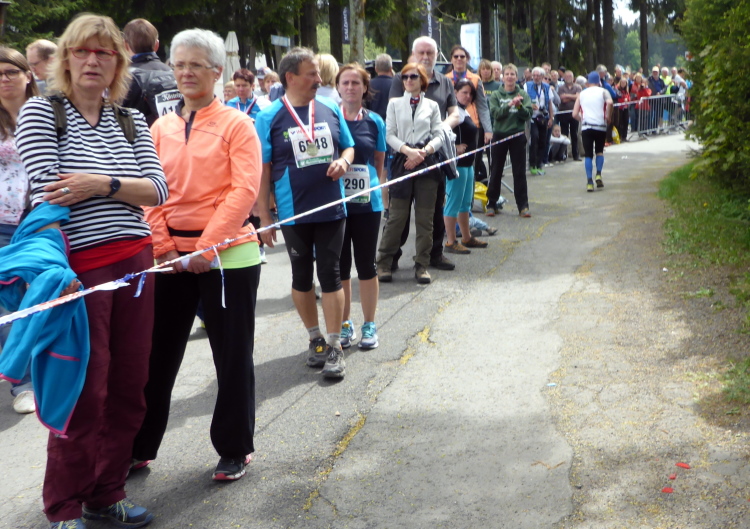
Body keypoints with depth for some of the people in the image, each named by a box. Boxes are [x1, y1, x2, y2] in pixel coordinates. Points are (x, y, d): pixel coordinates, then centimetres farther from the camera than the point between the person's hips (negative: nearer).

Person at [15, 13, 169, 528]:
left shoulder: (131, 120, 13)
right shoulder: (41, 112, 0)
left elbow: (157, 188, 2)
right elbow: (47, 192, -11)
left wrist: (103, 184, -15)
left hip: (135, 262, 5)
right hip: (80, 266, -5)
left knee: (129, 385, 7)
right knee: (85, 392, -3)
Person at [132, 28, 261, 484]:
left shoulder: (236, 124, -3)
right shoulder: (161, 128, 10)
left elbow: (244, 190, -12)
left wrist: (207, 247, -18)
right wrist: (164, 248, -6)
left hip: (227, 253, -4)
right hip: (172, 255, 4)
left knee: (233, 355, 6)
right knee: (159, 352, 9)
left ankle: (235, 449, 21)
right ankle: (140, 446, 23)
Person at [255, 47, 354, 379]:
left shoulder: (331, 109, 4)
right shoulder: (269, 117, -6)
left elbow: (349, 147, 15)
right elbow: (262, 170, -5)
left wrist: (343, 161, -9)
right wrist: (264, 217, -7)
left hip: (331, 208, 2)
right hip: (293, 213, -1)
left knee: (330, 273, 1)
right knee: (302, 275, 11)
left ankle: (335, 347, 8)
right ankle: (316, 339, 27)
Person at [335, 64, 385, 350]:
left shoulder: (374, 121, 4)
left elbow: (379, 162, 11)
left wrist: (376, 188, 4)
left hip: (367, 203, 0)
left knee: (366, 263, 6)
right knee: (340, 265, 8)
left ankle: (369, 325, 18)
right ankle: (345, 324, 22)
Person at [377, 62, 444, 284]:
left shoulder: (432, 106, 12)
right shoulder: (394, 104, 11)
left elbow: (438, 135, 6)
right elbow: (390, 135, 3)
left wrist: (424, 151, -12)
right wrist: (408, 150, -12)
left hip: (427, 162, 1)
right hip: (402, 160, -1)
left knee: (425, 216, 2)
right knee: (397, 215, -4)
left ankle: (422, 264, 9)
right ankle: (384, 262, 5)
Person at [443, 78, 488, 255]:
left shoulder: (465, 111, 16)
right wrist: (454, 147, -22)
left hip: (468, 162, 10)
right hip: (457, 163, -10)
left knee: (466, 202, 17)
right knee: (454, 202, -5)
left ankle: (467, 238, 28)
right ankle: (451, 242, 0)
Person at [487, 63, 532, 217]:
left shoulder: (523, 94, 4)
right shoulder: (496, 95, 4)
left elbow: (528, 114, -4)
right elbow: (495, 114, -10)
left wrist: (520, 106, -20)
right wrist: (510, 105, -21)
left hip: (518, 135, 0)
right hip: (500, 134, 0)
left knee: (520, 171, 2)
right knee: (496, 171, 6)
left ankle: (523, 205, 6)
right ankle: (492, 203, 14)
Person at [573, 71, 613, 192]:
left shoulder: (582, 94, 13)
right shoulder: (603, 91, 7)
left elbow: (575, 114, 9)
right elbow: (609, 102, -16)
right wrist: (608, 116, -4)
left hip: (586, 127, 1)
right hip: (600, 126, -1)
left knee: (588, 155, 2)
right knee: (599, 151, 19)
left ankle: (589, 182, -7)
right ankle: (598, 175, 2)